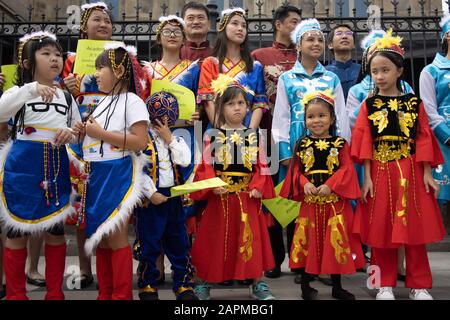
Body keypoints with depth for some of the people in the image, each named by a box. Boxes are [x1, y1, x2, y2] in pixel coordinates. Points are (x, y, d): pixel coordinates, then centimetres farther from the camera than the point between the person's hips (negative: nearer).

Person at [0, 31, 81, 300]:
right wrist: (31, 89, -32)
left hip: (57, 169, 4)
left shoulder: (67, 97, 13)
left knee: (56, 231, 8)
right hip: (22, 168, -3)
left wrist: (70, 134, -9)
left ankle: (55, 293, 20)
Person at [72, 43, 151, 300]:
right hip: (96, 173, 8)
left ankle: (122, 295, 10)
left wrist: (101, 133, -17)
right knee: (100, 237, 12)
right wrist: (85, 133, 6)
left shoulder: (132, 101, -9)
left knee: (115, 237, -3)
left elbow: (140, 142, -19)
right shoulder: (104, 102, 17)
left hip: (118, 175, -8)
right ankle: (105, 293, 23)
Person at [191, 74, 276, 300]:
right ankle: (203, 282, 20)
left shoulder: (254, 135, 8)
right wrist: (213, 187, -17)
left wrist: (257, 188, -10)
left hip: (248, 197, 1)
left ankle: (258, 284, 19)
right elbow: (206, 167, -2)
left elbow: (261, 167, 4)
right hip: (219, 197, -1)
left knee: (251, 238, 5)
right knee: (215, 239, 5)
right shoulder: (213, 136, 3)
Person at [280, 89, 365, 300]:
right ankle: (305, 285, 22)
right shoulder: (302, 144, 6)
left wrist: (330, 186, -18)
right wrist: (304, 184, -14)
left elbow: (346, 169, -6)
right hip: (309, 200, 1)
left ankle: (337, 286, 23)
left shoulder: (340, 144, 2)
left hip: (335, 200, -1)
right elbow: (296, 170, 4)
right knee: (308, 240, 8)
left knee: (336, 240, 6)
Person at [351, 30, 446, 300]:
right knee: (381, 228, 5)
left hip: (410, 171, 0)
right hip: (380, 172, 0)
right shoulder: (369, 105, 4)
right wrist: (367, 177, -6)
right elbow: (365, 142, 0)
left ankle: (419, 285, 18)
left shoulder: (415, 103, 5)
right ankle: (386, 284, 18)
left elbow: (423, 139, 2)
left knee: (415, 227, 4)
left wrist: (427, 174, -3)